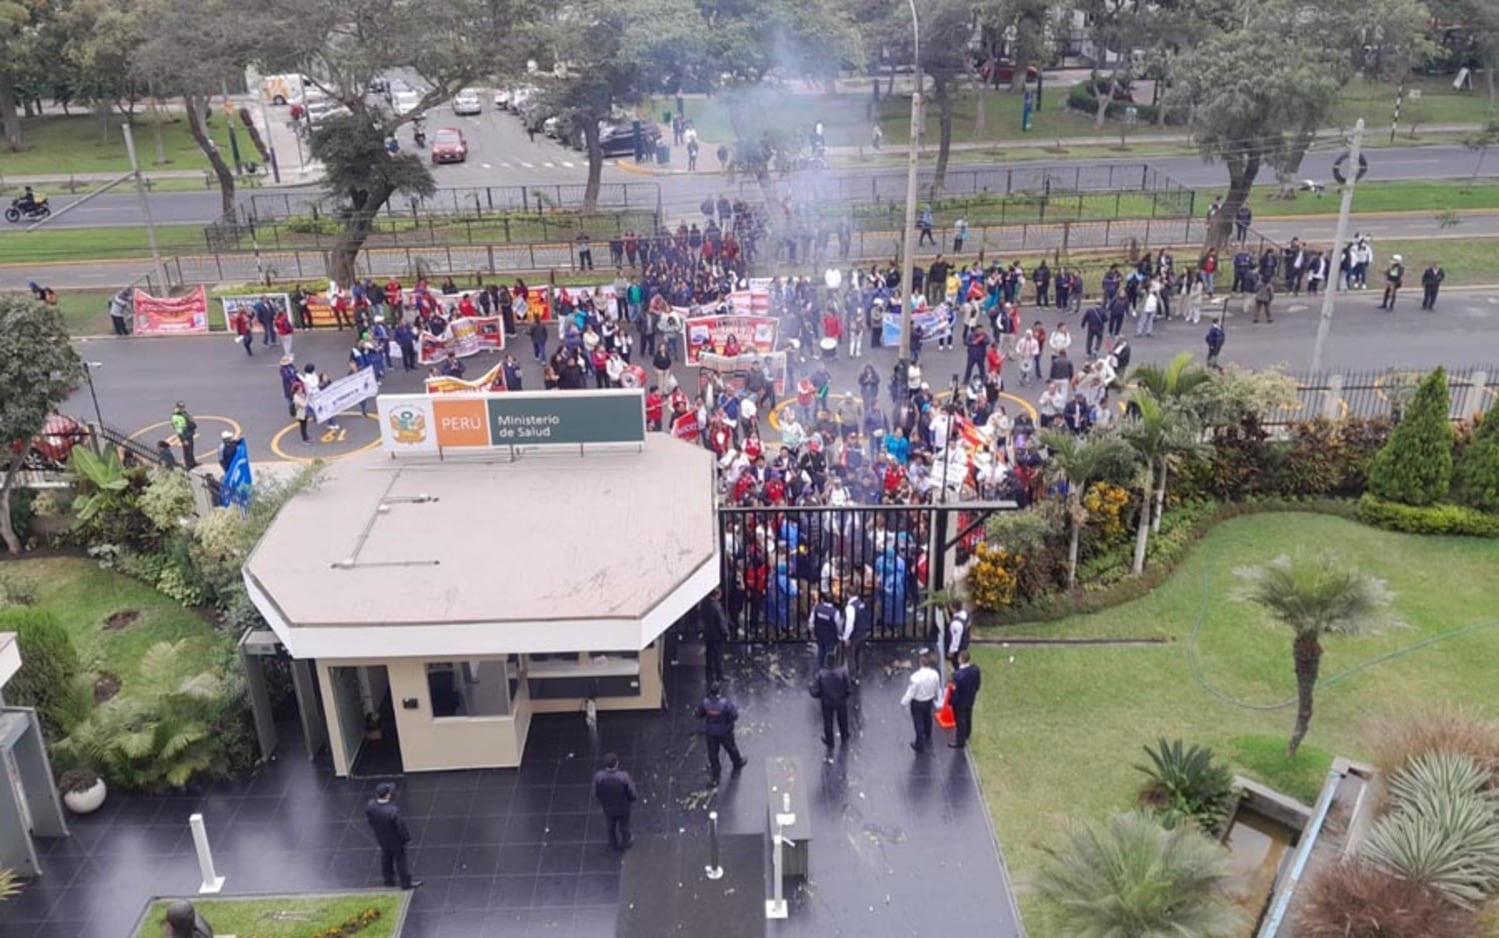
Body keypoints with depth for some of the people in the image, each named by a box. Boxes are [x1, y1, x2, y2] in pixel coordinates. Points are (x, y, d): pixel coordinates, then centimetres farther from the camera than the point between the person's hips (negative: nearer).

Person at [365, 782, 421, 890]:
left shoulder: (370, 806, -24)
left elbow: (369, 820, -3)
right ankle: (406, 883, 34)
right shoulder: (393, 811, -42)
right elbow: (401, 826, -28)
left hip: (382, 840, 5)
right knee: (400, 860, 17)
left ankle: (389, 881, 48)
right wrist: (407, 837, -8)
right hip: (396, 840, -5)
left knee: (386, 860, 28)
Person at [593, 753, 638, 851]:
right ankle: (625, 843, 56)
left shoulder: (598, 776, -34)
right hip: (623, 808, -2)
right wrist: (635, 798, 0)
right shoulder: (624, 776, -38)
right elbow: (632, 795, -24)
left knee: (611, 826, 32)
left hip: (607, 807, 2)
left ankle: (614, 843, 57)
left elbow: (596, 793, -14)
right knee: (624, 826, 29)